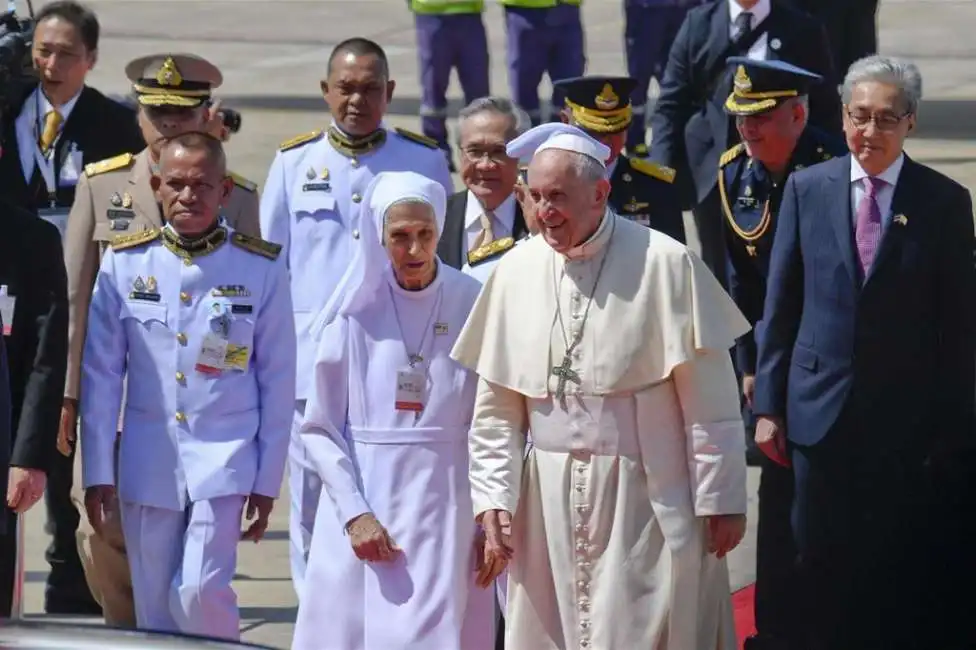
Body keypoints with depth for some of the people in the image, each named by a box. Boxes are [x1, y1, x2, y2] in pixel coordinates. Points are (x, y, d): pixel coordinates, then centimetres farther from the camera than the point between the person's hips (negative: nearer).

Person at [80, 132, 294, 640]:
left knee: (201, 590, -17)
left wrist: (268, 479, 1)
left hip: (224, 461, -2)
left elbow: (278, 379, 2)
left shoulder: (261, 268, -2)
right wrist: (97, 471, 2)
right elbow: (100, 375, 4)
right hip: (146, 461, 2)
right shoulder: (124, 263, 1)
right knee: (155, 612, 6)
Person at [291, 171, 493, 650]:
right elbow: (319, 428, 0)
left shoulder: (471, 305, 0)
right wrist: (355, 514, -8)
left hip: (446, 511, 0)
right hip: (365, 506, 0)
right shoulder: (357, 311, -1)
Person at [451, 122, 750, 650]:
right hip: (550, 503, 4)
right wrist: (492, 501, 0)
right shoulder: (515, 272, 3)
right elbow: (495, 409, 8)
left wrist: (720, 501, -6)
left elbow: (708, 400, -6)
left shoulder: (663, 265, -8)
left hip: (646, 501, -4)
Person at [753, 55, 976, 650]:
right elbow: (780, 307, 6)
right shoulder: (807, 190, 3)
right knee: (824, 577, 6)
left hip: (910, 421, -2)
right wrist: (768, 404, 3)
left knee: (906, 580, 2)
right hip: (823, 413, 2)